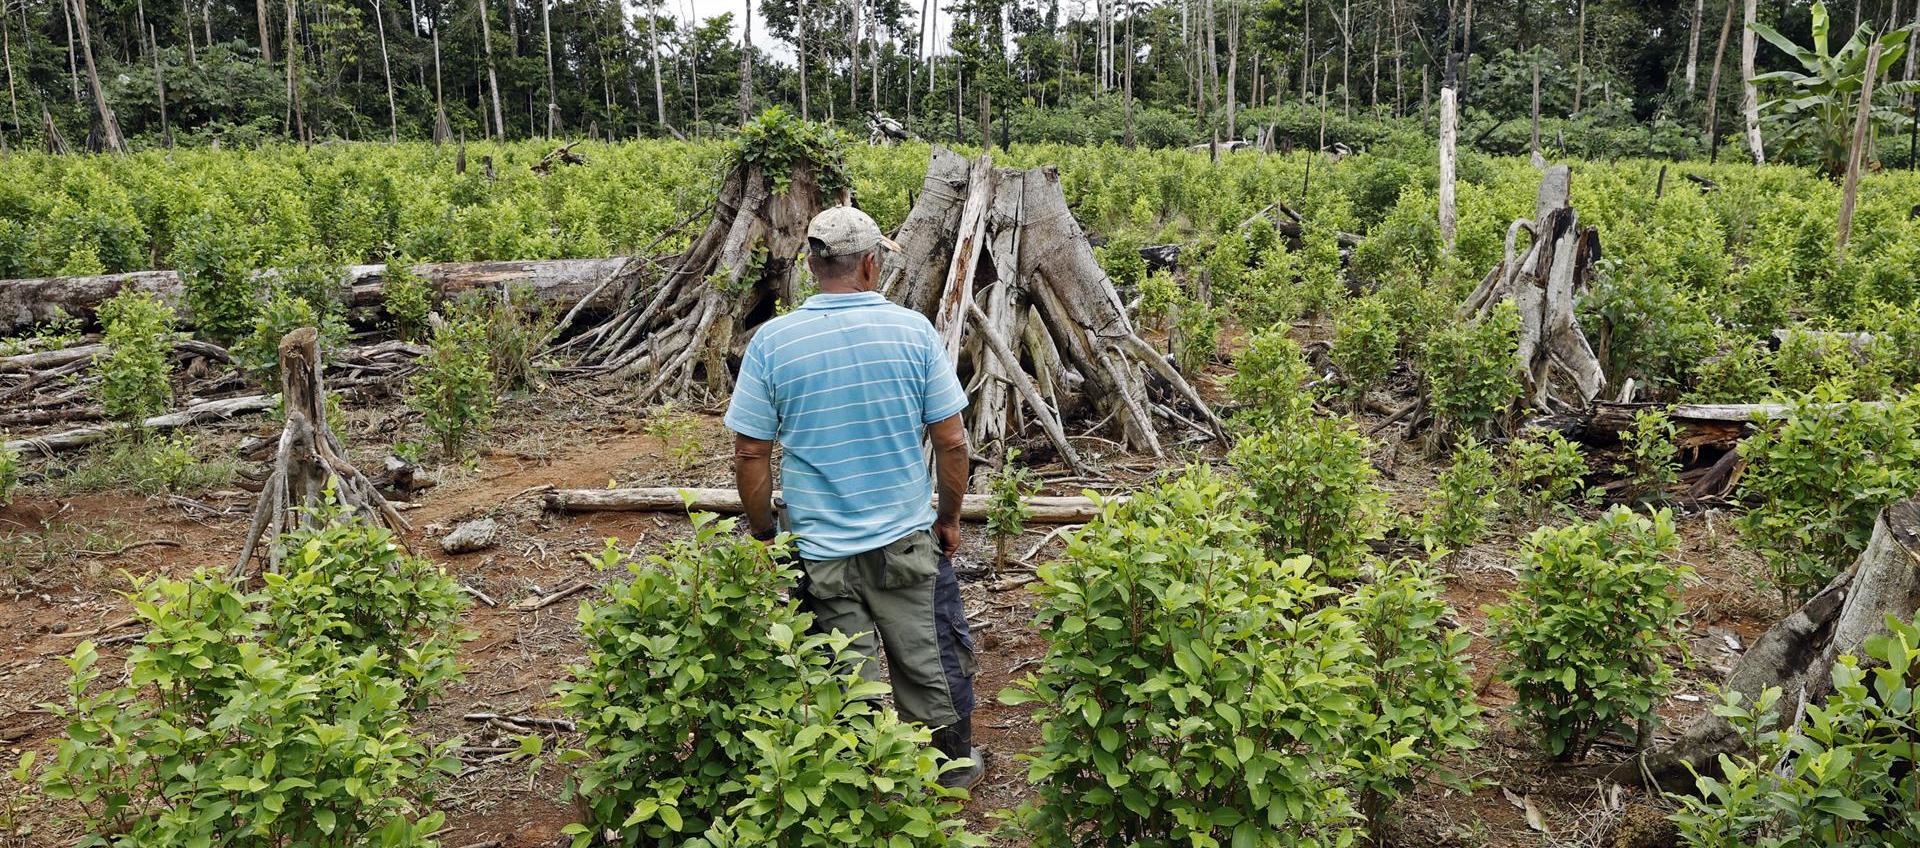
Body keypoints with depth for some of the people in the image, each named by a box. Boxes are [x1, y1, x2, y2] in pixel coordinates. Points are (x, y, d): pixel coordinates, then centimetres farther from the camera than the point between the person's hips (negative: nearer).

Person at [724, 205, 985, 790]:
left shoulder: (771, 341, -8)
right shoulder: (913, 329, -8)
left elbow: (751, 452, -5)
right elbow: (951, 440, -5)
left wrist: (762, 532, 9)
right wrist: (950, 517, 10)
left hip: (817, 550, 0)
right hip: (907, 539, 1)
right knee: (930, 662, 18)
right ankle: (956, 767, 36)